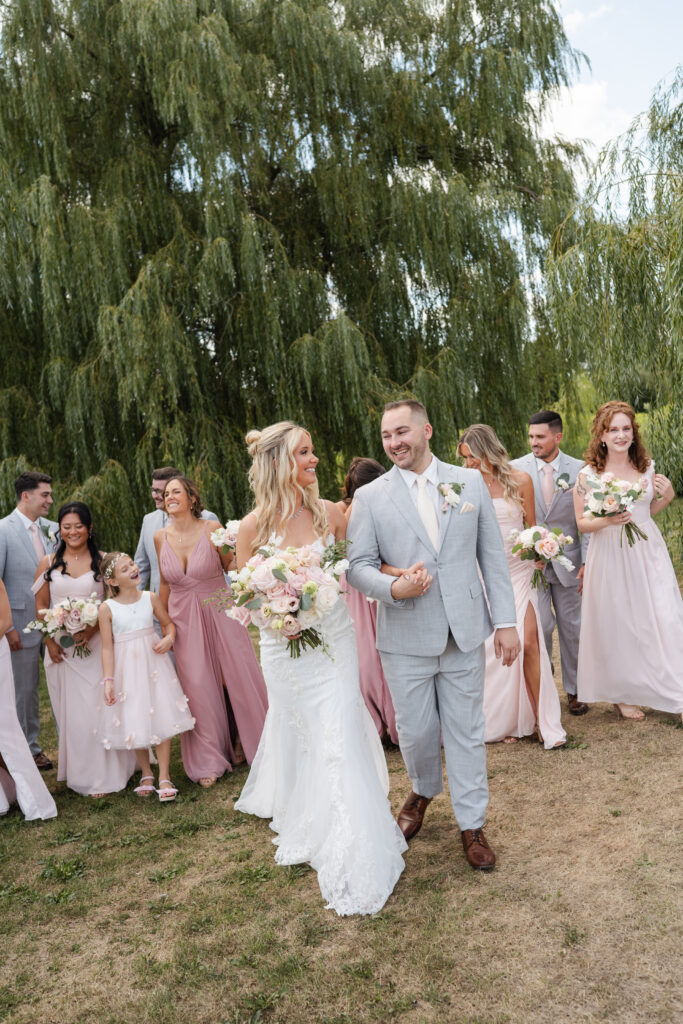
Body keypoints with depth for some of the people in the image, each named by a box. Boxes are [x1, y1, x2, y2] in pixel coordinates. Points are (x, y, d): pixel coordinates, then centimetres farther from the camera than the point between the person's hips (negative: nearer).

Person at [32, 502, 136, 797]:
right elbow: (41, 606, 8)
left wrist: (92, 629, -15)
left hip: (96, 646, -2)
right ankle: (81, 775, 21)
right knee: (71, 712, 8)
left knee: (99, 708, -2)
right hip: (61, 648, 2)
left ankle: (105, 774, 10)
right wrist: (50, 641, -4)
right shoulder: (48, 564, 6)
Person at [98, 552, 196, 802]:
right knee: (135, 723, 10)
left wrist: (169, 638, -11)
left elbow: (168, 623, 10)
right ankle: (146, 774, 31)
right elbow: (107, 648, -6)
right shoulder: (107, 608, -8)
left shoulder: (150, 598, -3)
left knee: (161, 719, 0)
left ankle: (164, 777, 11)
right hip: (126, 669, -1)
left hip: (153, 664, 1)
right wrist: (108, 680, -10)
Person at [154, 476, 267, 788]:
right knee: (198, 687, 7)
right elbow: (165, 584, 11)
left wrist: (234, 548, -19)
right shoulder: (160, 537, 1)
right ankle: (210, 761, 22)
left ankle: (249, 743, 27)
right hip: (183, 621, 2)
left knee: (237, 678, 4)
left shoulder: (212, 529, -9)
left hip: (219, 613, -2)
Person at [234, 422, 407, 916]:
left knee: (339, 739, -1)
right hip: (284, 647, 0)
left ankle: (354, 859, 14)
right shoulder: (254, 525, -9)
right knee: (300, 738, 14)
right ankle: (306, 828, 39)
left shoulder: (330, 513, -5)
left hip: (334, 639, 1)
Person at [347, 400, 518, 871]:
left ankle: (472, 824, 28)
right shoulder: (370, 497, -1)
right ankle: (424, 790, 43)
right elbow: (358, 566, -1)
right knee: (416, 732, 12)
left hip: (466, 632, 1)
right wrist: (392, 588, -21)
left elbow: (493, 554, 4)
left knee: (466, 730, 10)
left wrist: (506, 621, 0)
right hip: (406, 637, 0)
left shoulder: (470, 481, 2)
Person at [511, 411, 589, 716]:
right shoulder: (516, 469, -3)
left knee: (571, 627, 11)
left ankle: (573, 690, 27)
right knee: (540, 626, -2)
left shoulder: (578, 469, -2)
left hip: (567, 561, 1)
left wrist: (587, 562, -5)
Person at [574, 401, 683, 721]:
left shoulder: (647, 467, 5)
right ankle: (621, 694, 23)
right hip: (610, 555, -3)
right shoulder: (588, 475, -7)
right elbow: (582, 522, -3)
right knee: (617, 623, 6)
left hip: (648, 551, 3)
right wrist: (608, 520, -21)